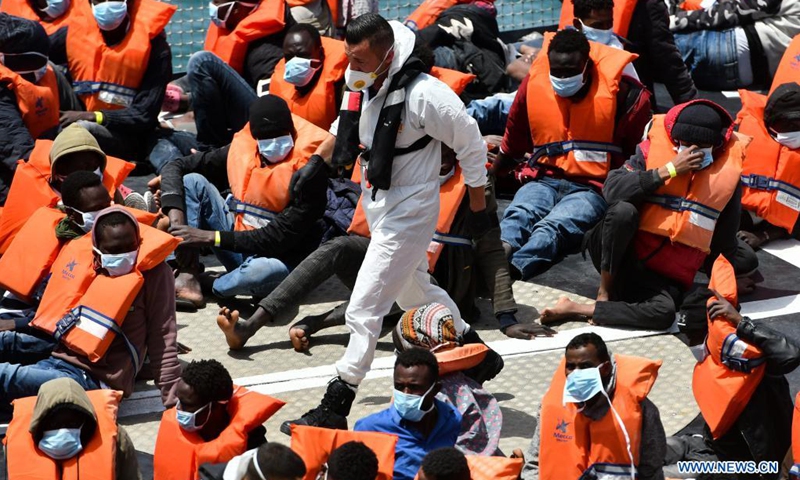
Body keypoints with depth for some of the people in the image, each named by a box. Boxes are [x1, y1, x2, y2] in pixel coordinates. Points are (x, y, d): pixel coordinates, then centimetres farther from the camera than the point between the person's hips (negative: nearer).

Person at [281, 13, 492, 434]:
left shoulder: (424, 94, -27)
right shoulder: (361, 87, -4)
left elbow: (471, 146, -16)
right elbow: (344, 130, 19)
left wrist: (478, 208, -9)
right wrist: (318, 161, 8)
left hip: (408, 211, -9)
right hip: (377, 205, 9)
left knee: (364, 308, -7)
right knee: (416, 292, 25)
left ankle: (335, 409, 0)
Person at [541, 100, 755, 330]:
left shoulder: (727, 173, 1)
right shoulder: (654, 149, -5)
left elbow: (724, 240, 8)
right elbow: (612, 189, -20)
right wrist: (669, 169, -21)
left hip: (666, 277, 2)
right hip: (623, 257, -1)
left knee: (665, 312, -32)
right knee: (623, 211, -33)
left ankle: (575, 309, -24)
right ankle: (605, 291, -15)